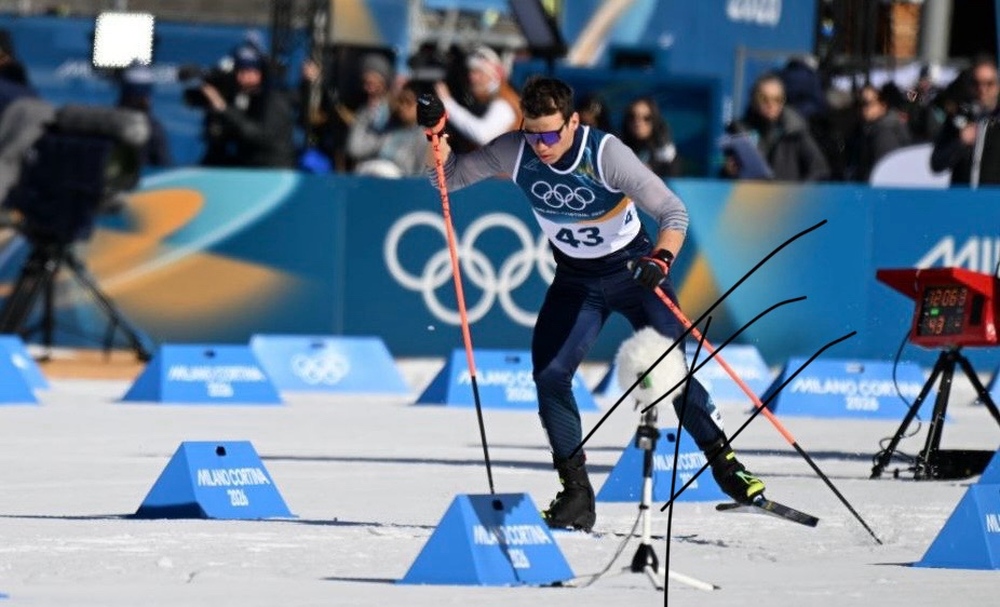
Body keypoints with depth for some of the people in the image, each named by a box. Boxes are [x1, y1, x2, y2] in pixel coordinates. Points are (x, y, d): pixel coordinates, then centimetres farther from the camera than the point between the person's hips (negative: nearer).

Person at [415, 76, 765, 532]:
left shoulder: (606, 154, -29)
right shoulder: (515, 153, -17)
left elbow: (673, 211, -28)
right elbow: (449, 176, -5)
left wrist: (660, 260, -46)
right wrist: (434, 134, -24)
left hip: (634, 268, -3)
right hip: (575, 280, 3)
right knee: (549, 375, -12)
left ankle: (724, 462, 6)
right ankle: (576, 494, -3)